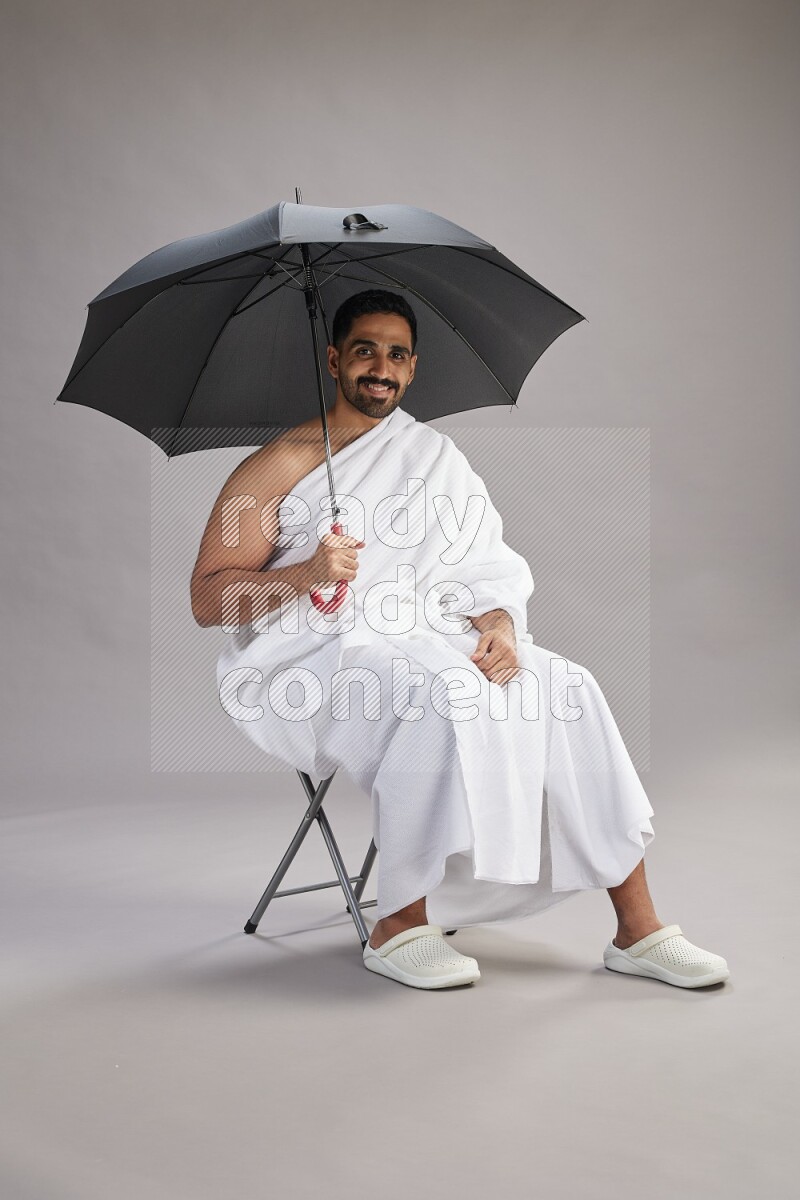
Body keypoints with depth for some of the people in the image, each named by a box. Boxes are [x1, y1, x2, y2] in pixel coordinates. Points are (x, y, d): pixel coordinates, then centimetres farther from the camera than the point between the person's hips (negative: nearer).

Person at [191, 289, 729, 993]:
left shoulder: (436, 454, 18)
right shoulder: (281, 464, 3)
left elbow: (487, 565, 10)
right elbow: (207, 599, -4)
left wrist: (498, 625, -13)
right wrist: (306, 573, -22)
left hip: (427, 637, 5)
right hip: (316, 654, -4)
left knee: (567, 689, -19)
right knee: (448, 696, -34)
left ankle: (637, 929, -14)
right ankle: (398, 928, -21)